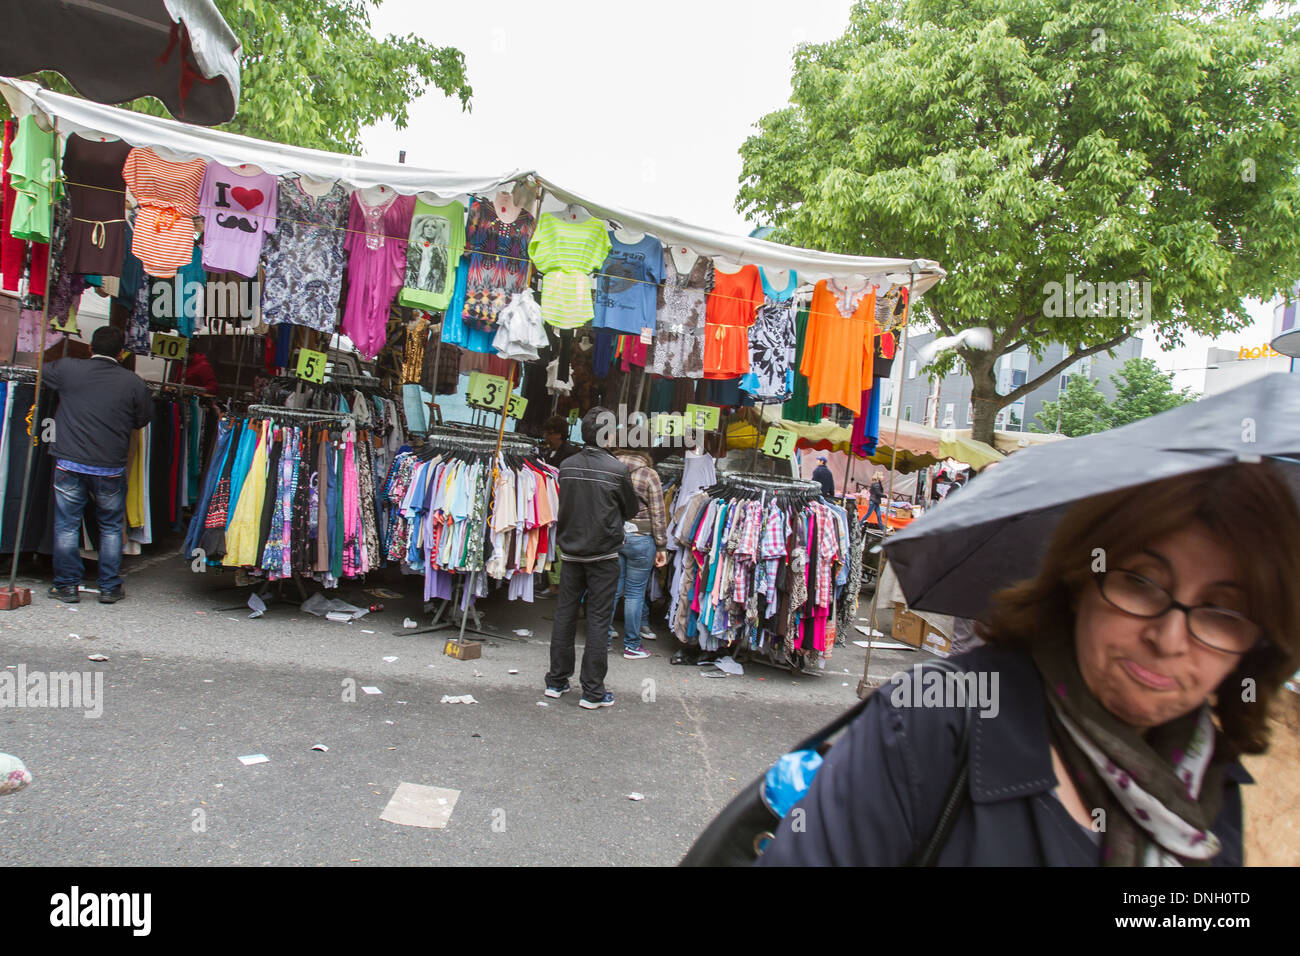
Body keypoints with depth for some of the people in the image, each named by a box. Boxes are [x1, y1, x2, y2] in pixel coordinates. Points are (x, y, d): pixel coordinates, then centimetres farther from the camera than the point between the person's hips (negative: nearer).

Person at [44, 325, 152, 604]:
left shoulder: (67, 369, -1)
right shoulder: (133, 382, -4)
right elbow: (143, 420, 7)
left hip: (69, 463, 0)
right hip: (111, 467, 0)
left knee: (66, 526, 11)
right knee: (111, 527, 13)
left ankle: (67, 586, 18)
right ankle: (110, 587, 16)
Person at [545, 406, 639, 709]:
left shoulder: (566, 466, 0)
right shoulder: (618, 469, -12)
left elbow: (565, 504, 10)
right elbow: (631, 510, 1)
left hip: (570, 552, 4)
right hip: (603, 554, -4)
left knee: (564, 614, 12)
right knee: (598, 620, 2)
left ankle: (556, 681, 23)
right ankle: (593, 691, 7)